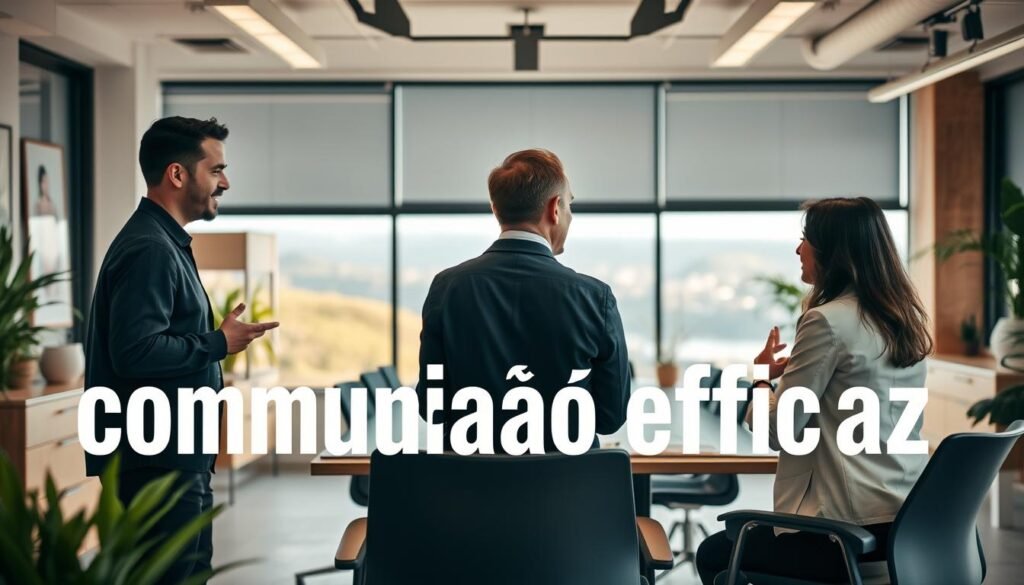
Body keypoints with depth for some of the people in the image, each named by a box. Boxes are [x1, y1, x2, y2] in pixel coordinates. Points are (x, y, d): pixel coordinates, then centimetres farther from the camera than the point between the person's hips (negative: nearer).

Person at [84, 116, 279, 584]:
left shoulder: (165, 244, 15)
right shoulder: (148, 250, -18)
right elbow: (135, 352, -27)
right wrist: (219, 344, -18)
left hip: (176, 457, 10)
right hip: (159, 460, -10)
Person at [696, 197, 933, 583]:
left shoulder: (828, 320, -17)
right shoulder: (907, 317, 9)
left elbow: (778, 432, -12)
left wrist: (763, 377, 5)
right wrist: (793, 371, 16)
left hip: (855, 524, -9)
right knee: (745, 537, 29)